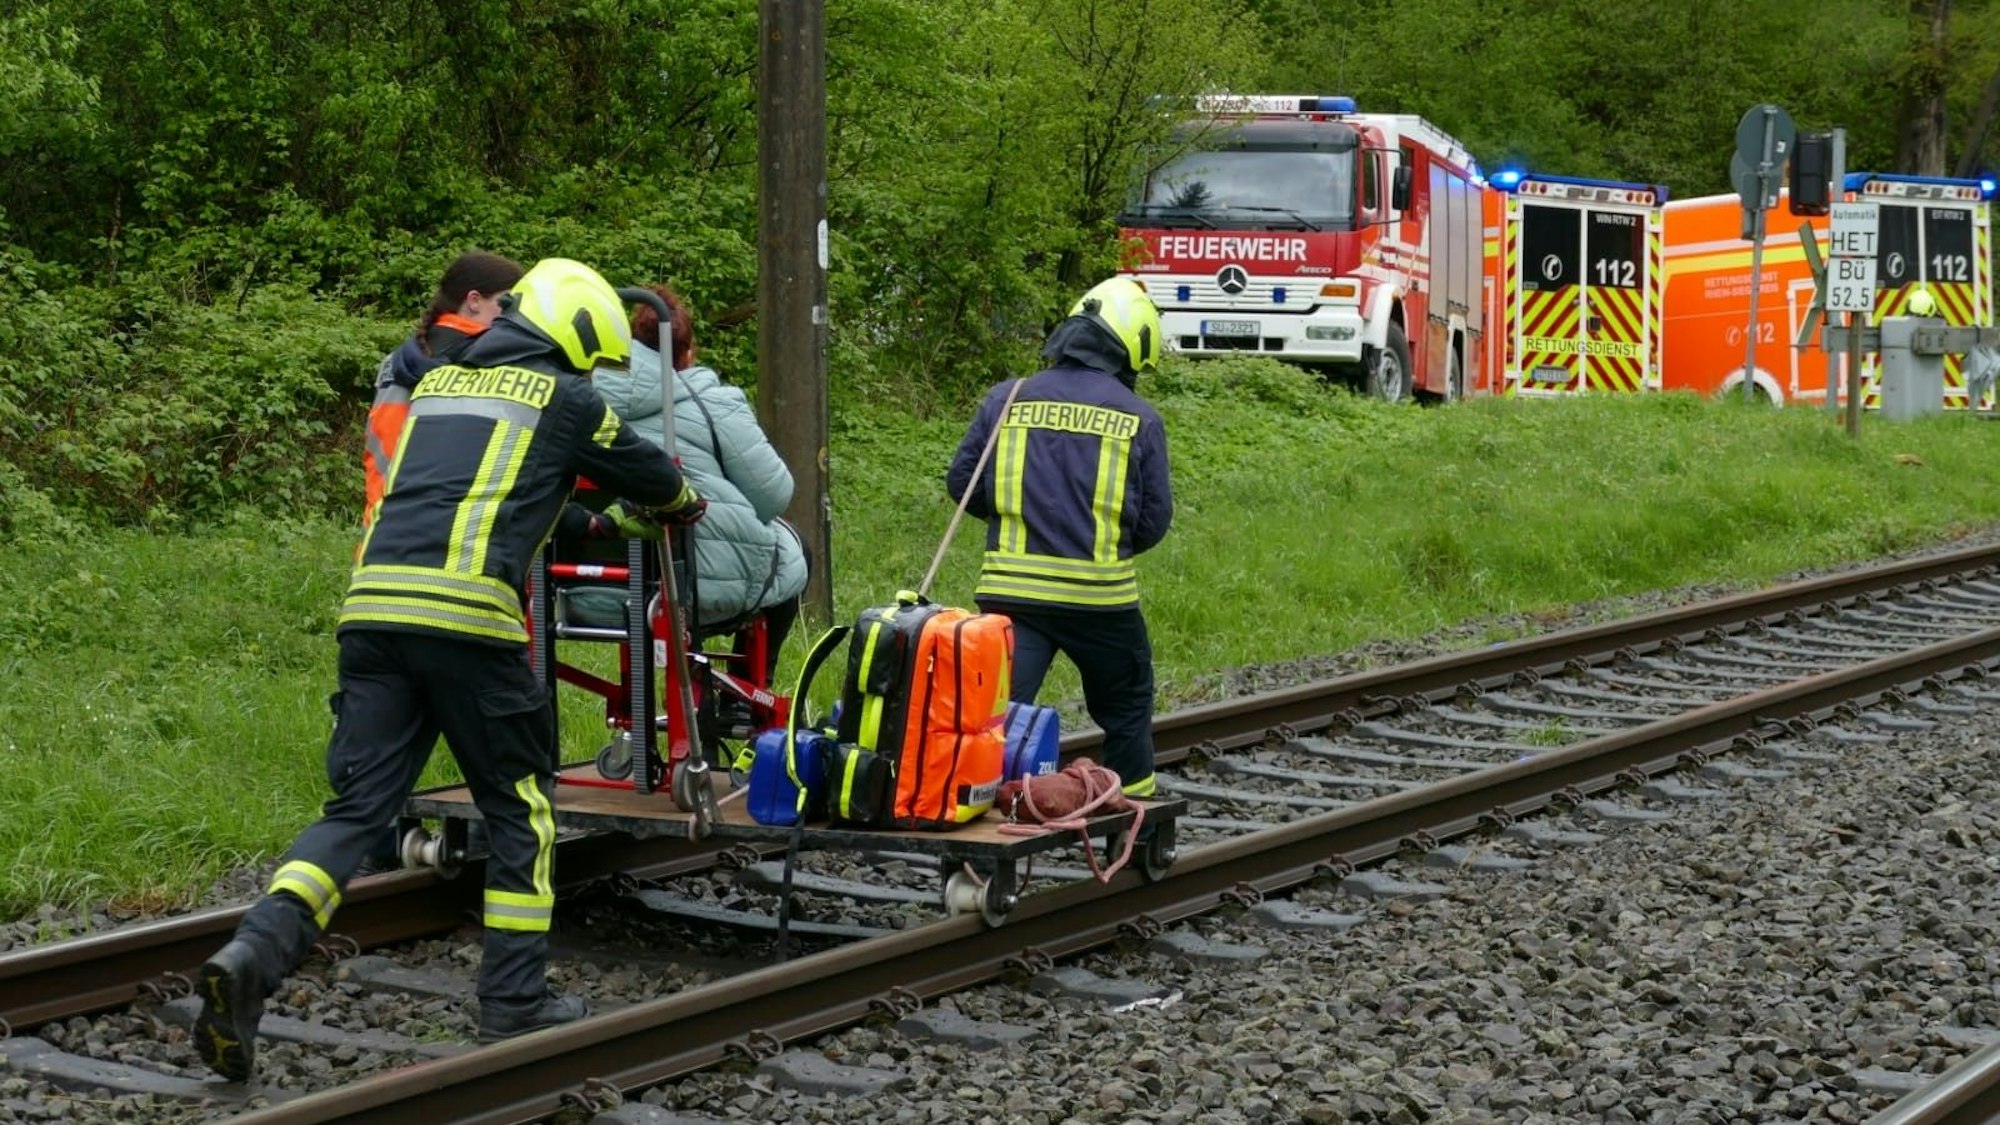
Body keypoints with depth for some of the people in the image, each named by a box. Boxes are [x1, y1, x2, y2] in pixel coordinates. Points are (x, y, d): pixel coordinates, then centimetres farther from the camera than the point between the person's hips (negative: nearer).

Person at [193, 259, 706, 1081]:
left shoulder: (438, 383, 27)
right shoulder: (564, 399, 11)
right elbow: (648, 474, 25)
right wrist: (685, 503, 48)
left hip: (372, 605, 5)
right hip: (466, 612, -5)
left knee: (357, 806, 5)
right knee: (521, 809, 11)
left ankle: (253, 956, -17)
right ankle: (515, 1001, 14)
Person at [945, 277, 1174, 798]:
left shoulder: (1006, 399, 3)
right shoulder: (1139, 419, -1)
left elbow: (961, 483, 7)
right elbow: (1155, 519, 2)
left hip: (1012, 587, 1)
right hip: (1100, 593, 0)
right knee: (1126, 711, 21)